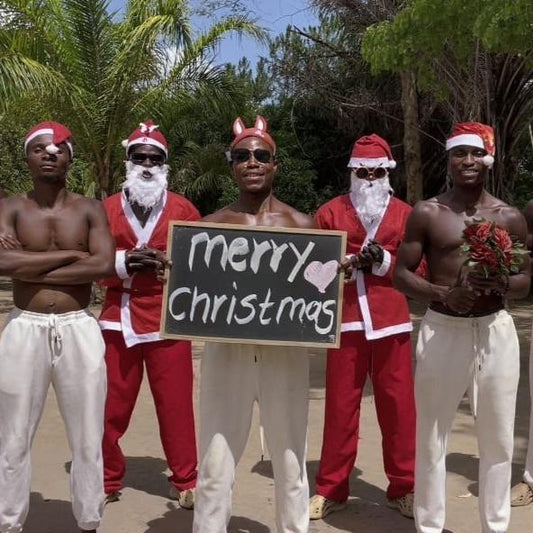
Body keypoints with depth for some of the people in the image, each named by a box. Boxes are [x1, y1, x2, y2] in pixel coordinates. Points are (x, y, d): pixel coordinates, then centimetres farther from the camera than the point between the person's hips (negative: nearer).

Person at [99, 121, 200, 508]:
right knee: (111, 406, 7)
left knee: (176, 406, 4)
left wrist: (168, 263, -12)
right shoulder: (107, 209, 8)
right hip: (118, 320, 1)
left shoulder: (184, 209, 6)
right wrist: (125, 263, -13)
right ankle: (108, 480, 23)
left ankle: (185, 482, 18)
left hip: (169, 321, -1)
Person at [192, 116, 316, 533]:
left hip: (285, 351, 0)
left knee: (290, 463, 12)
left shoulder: (302, 224, 4)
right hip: (226, 350, 0)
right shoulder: (212, 225, 4)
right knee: (215, 465, 4)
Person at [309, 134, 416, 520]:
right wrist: (350, 263, -10)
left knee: (398, 405, 5)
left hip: (391, 321, 0)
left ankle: (404, 487, 19)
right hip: (346, 320, 0)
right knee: (340, 405, 5)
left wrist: (385, 262, -12)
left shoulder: (405, 214, 8)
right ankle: (331, 489, 17)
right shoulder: (329, 212, 8)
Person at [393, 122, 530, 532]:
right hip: (442, 329, -1)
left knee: (498, 438, 11)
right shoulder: (427, 214, -1)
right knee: (432, 437, 6)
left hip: (496, 330, 2)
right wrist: (445, 294, -18)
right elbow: (402, 274, 0)